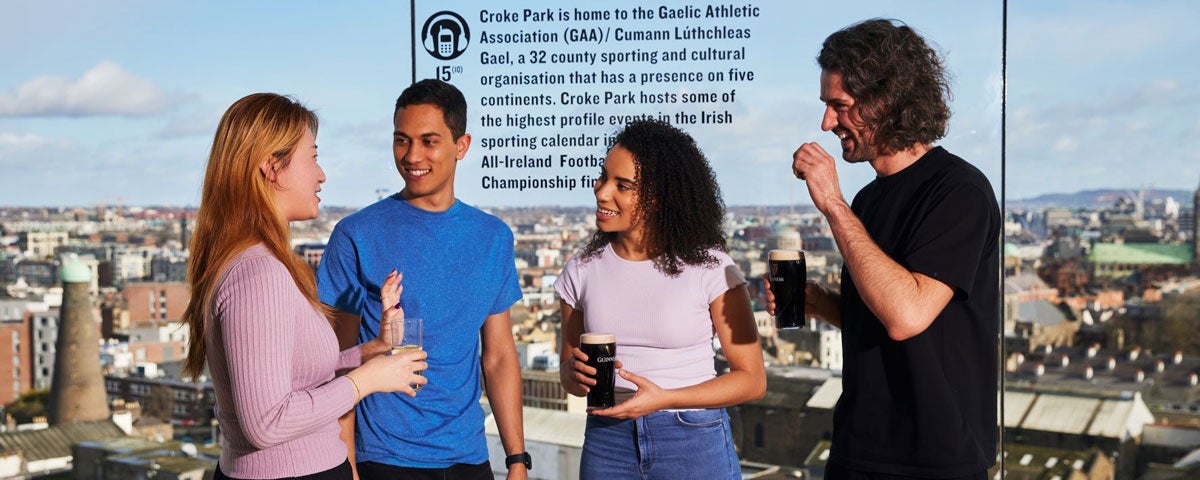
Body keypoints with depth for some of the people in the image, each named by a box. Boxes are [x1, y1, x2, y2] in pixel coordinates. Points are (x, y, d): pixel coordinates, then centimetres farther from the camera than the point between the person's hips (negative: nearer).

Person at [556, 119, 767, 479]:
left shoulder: (709, 268, -10)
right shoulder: (582, 269, 0)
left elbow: (751, 379, -8)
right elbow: (568, 376, 9)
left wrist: (664, 398, -20)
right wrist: (575, 372, -15)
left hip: (694, 441, -3)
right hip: (607, 441, 3)